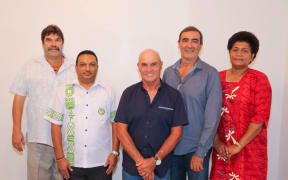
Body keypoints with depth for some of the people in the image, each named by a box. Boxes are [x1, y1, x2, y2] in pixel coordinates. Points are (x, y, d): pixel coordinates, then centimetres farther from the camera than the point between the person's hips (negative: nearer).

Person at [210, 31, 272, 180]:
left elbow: (260, 117, -11)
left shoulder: (259, 79, -4)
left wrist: (238, 145, -14)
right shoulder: (219, 78, 6)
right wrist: (216, 141, -7)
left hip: (249, 149, -3)